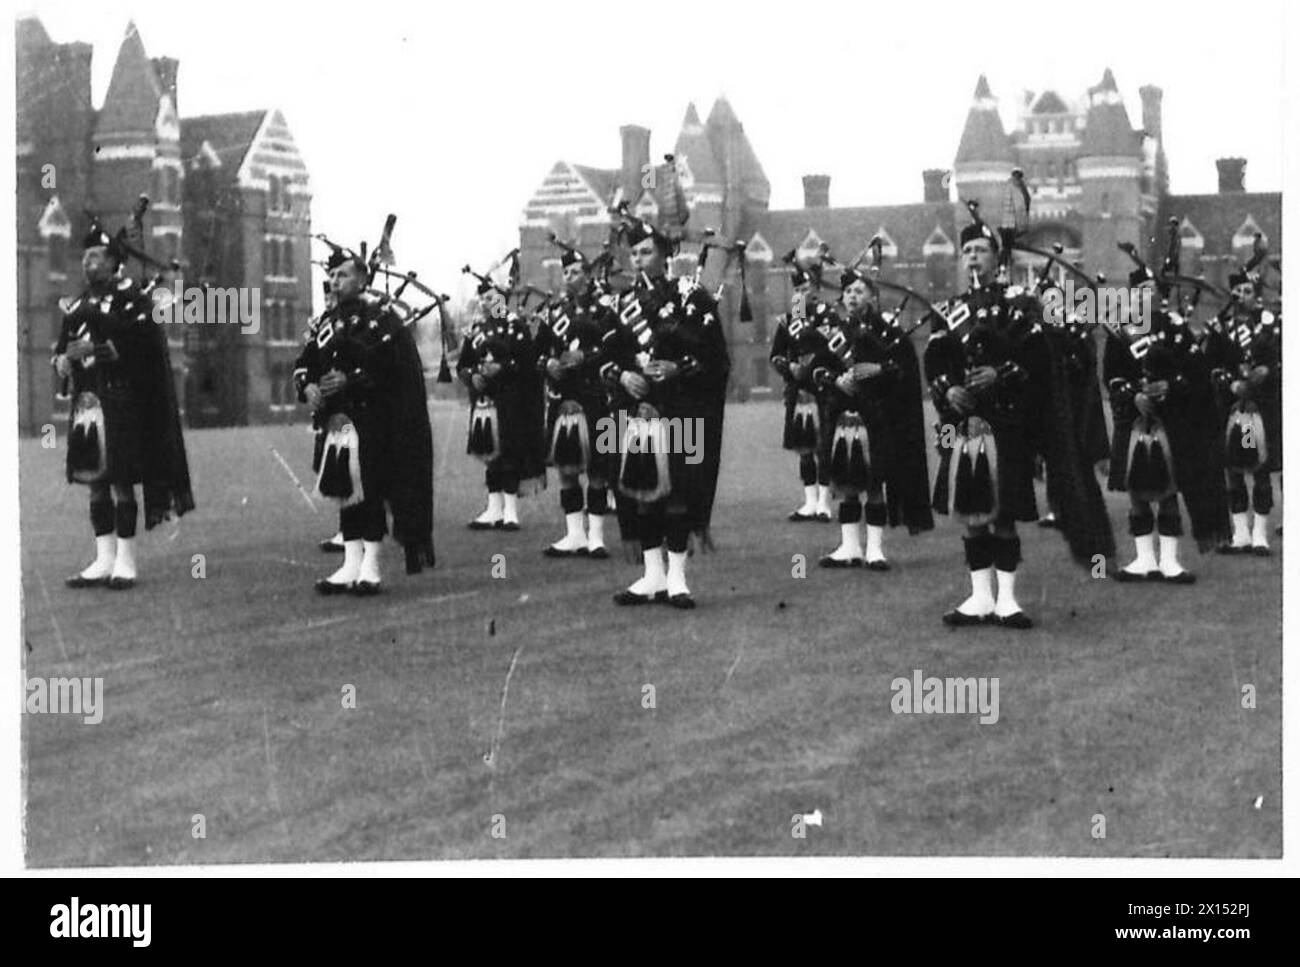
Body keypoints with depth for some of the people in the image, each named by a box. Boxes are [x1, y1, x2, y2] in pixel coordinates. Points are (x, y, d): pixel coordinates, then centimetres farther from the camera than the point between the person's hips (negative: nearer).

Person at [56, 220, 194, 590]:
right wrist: (63, 360, -5)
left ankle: (126, 561, 0)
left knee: (120, 480, -5)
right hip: (86, 402, 7)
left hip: (120, 402, -6)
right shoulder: (78, 305, 17)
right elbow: (62, 346, 18)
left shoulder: (131, 298, -4)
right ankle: (104, 560, 13)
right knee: (95, 482, 7)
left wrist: (96, 349, -20)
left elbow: (143, 341, -15)